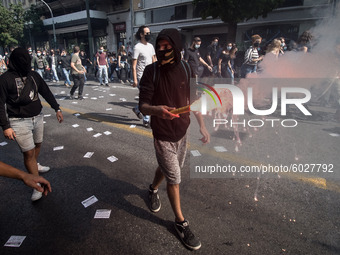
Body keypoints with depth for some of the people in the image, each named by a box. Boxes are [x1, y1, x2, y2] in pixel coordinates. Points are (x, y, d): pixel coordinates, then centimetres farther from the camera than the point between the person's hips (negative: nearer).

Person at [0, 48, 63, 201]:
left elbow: (46, 93, 15)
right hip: (19, 122, -5)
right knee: (28, 152, -4)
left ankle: (35, 165, 48)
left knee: (37, 144, 20)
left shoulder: (34, 75, 5)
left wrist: (57, 108, 16)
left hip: (37, 118, 6)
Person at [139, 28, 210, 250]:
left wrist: (202, 125, 1)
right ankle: (180, 222, 25)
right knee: (174, 178, 3)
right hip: (163, 135, -4)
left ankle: (153, 189, 55)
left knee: (168, 168, 23)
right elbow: (143, 106, -18)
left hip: (182, 131, 5)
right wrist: (157, 110, -41)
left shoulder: (185, 68, -5)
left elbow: (192, 98, 5)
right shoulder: (152, 71, -15)